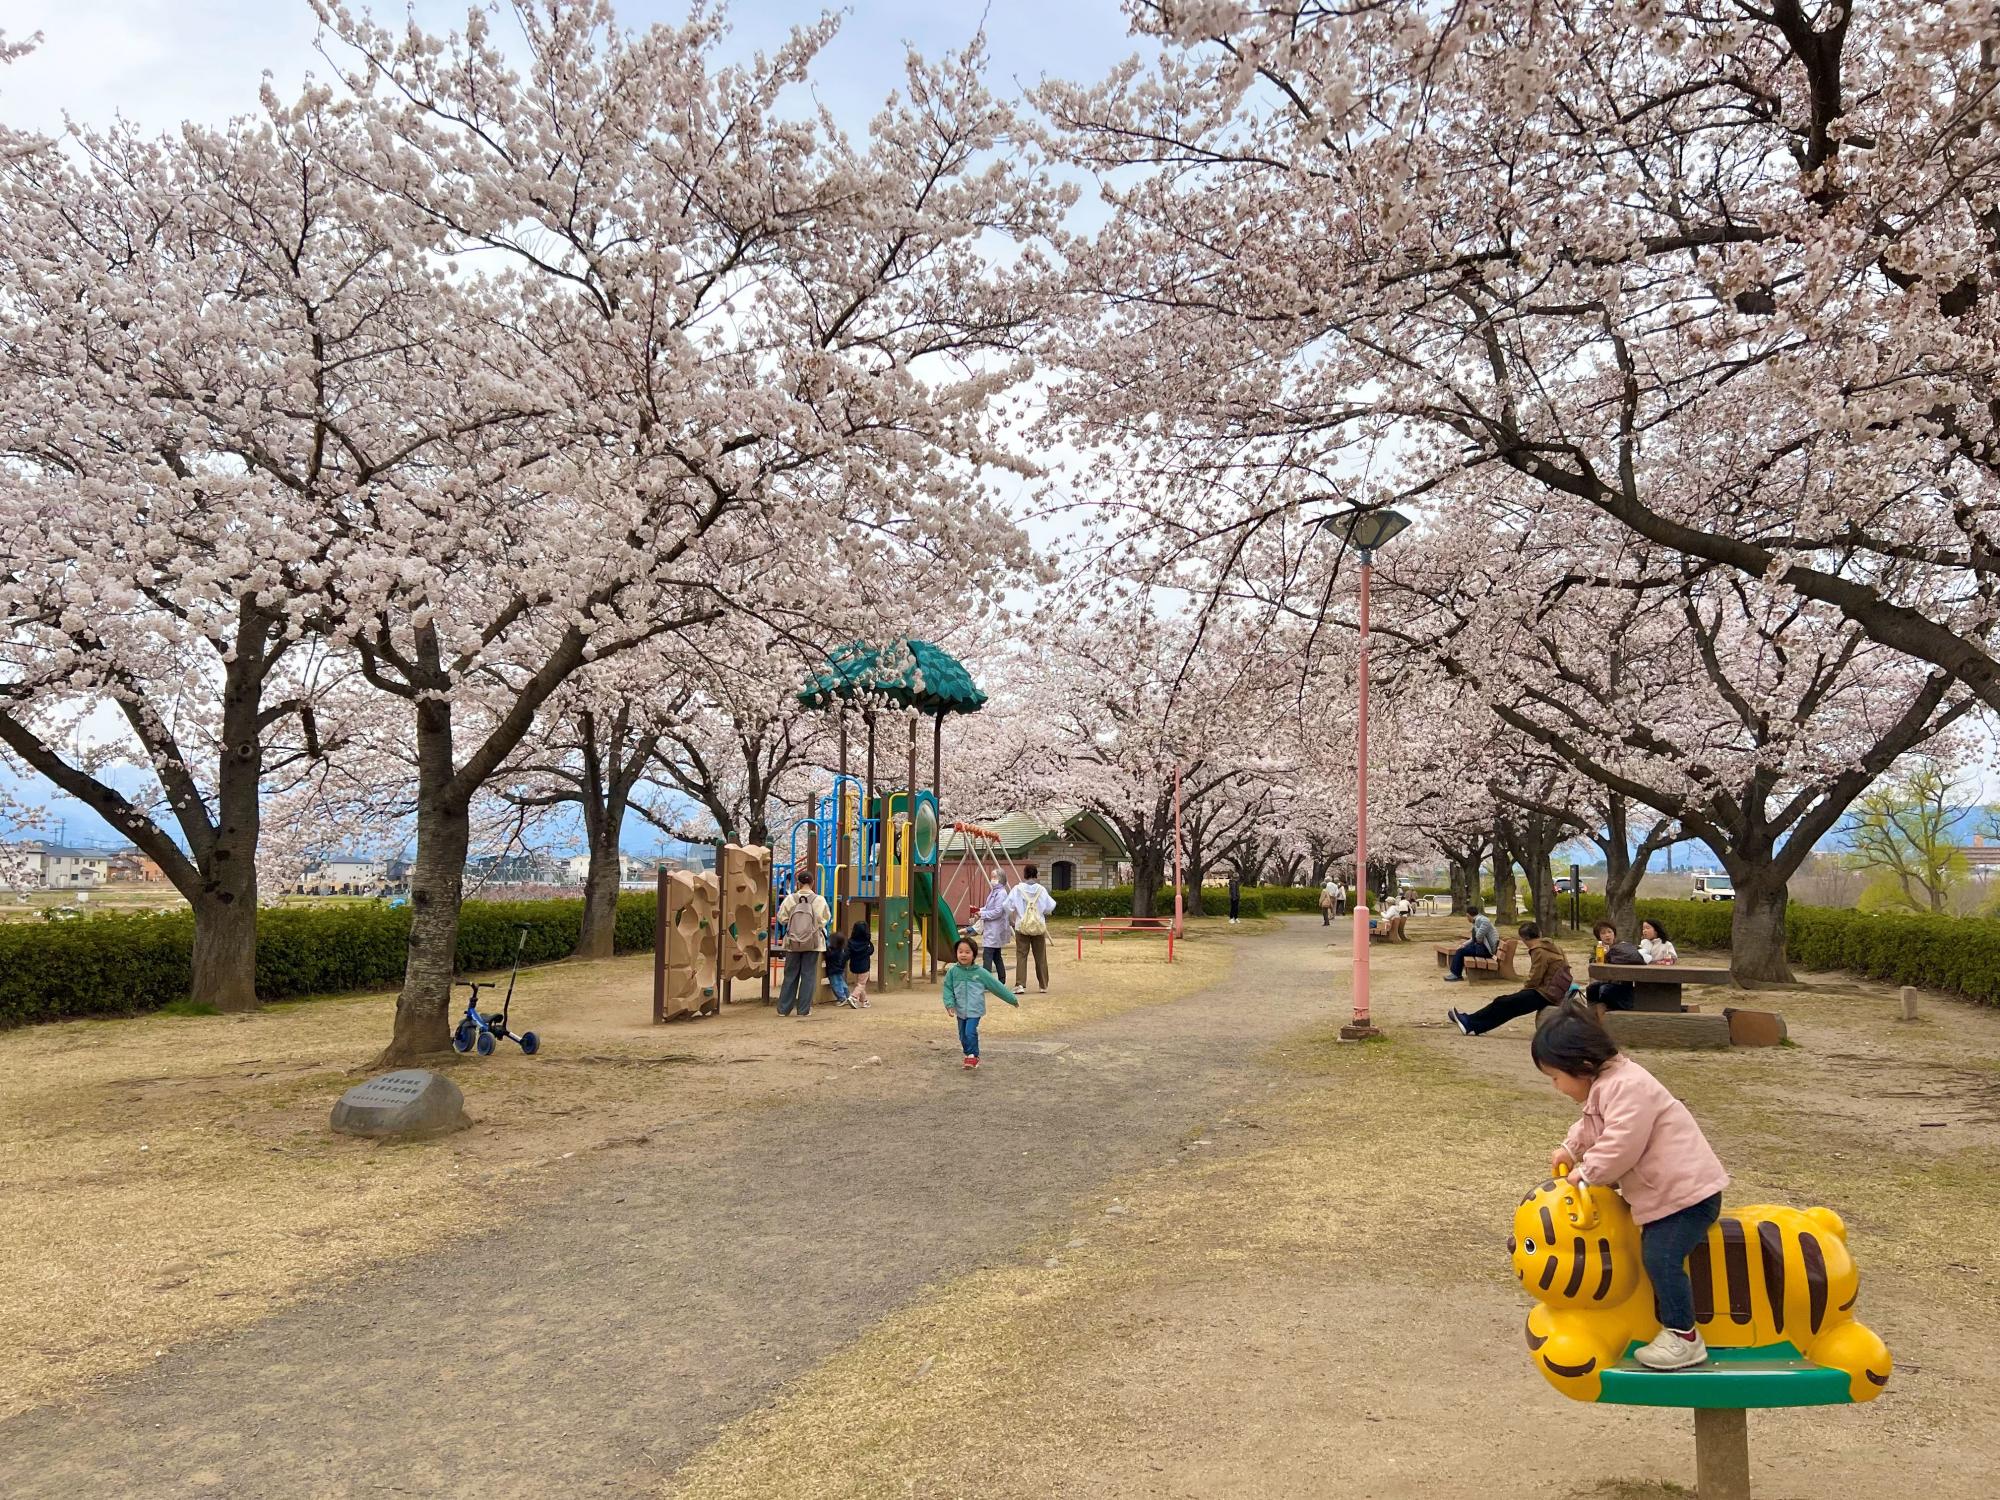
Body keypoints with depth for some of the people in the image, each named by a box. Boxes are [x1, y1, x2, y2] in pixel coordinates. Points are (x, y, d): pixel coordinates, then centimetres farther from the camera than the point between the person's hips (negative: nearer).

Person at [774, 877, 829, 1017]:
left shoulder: (790, 899, -9)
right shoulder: (819, 900, -10)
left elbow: (781, 919, -2)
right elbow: (826, 919, 1)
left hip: (793, 943, 1)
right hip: (813, 943, -1)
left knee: (790, 975, 11)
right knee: (808, 975, 7)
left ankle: (783, 1008, 14)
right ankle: (804, 1009, 8)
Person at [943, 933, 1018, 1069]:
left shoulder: (980, 973, -8)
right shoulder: (953, 972, -6)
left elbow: (996, 986, -1)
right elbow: (948, 989, -1)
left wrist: (1012, 999, 5)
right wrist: (950, 1004, -18)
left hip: (975, 1010, -3)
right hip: (960, 1011, 3)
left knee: (970, 1032, -16)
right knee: (963, 1036, 10)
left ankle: (973, 1056, 1)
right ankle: (970, 1055, 29)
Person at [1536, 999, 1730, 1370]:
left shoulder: (1626, 1088, -26)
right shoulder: (1607, 1083, 9)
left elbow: (1620, 1145, -31)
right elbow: (1593, 1127, 25)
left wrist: (1586, 1173, -20)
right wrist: (1569, 1148, 11)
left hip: (1686, 1188, -11)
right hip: (1669, 1187, 11)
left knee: (1661, 1256, -15)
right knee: (1655, 1254, 19)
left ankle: (1683, 1337, -5)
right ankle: (1667, 1320, 32)